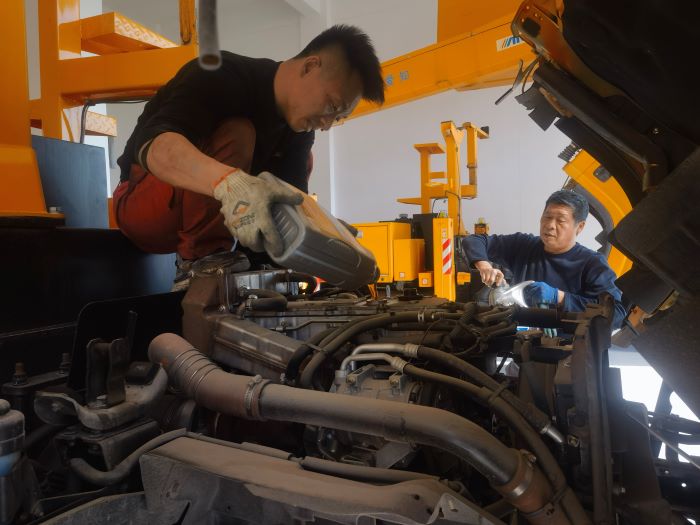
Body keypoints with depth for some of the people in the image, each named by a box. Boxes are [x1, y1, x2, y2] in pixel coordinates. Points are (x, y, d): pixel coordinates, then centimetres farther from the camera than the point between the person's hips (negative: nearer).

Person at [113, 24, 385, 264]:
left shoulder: (299, 130, -2)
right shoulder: (222, 76, -24)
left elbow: (293, 199, -8)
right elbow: (154, 146, -41)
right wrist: (231, 183, -60)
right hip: (141, 206, -7)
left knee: (302, 161, 4)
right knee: (236, 135, -30)